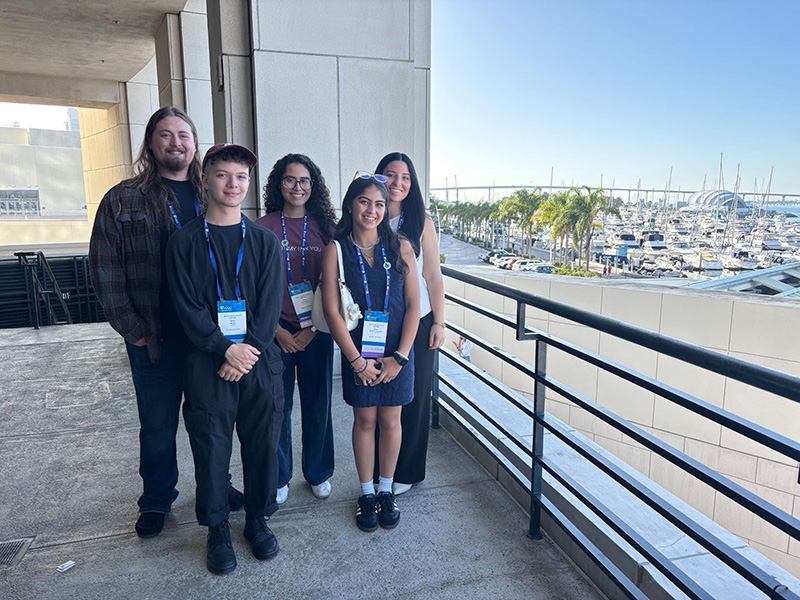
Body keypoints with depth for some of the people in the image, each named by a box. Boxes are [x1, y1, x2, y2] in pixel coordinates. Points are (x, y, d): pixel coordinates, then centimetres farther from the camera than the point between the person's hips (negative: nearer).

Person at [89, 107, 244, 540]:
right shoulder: (123, 201, 1)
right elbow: (105, 272, -2)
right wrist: (133, 330, -7)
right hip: (155, 340, -1)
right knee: (158, 425, 13)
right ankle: (156, 501, 34)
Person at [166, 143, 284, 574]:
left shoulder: (264, 241, 5)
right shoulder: (184, 242, 1)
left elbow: (269, 306, 0)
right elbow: (188, 306, -5)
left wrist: (249, 351, -11)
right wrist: (226, 348, -15)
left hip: (259, 360, 1)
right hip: (207, 364, -1)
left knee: (262, 444, 10)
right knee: (211, 448, 8)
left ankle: (258, 519, 32)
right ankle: (217, 529, 30)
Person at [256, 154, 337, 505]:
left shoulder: (324, 227, 3)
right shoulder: (264, 228, -2)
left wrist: (312, 328, -5)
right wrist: (278, 331, -8)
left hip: (316, 331, 2)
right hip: (276, 331, -1)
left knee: (318, 404, 11)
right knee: (277, 406, 7)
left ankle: (318, 473, 31)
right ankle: (279, 478, 28)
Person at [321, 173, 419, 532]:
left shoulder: (400, 248, -1)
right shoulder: (336, 250, -5)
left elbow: (413, 305, -1)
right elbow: (332, 311, -7)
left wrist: (400, 357, -8)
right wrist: (357, 361, -10)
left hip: (397, 351, 1)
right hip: (358, 352, -1)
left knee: (390, 420, 11)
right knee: (365, 420, 9)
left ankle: (386, 490, 31)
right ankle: (366, 493, 28)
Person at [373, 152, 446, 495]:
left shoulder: (421, 222, 0)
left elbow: (433, 277, 1)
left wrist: (438, 323, -2)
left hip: (417, 323, 0)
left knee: (414, 396, 8)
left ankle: (406, 471, 27)